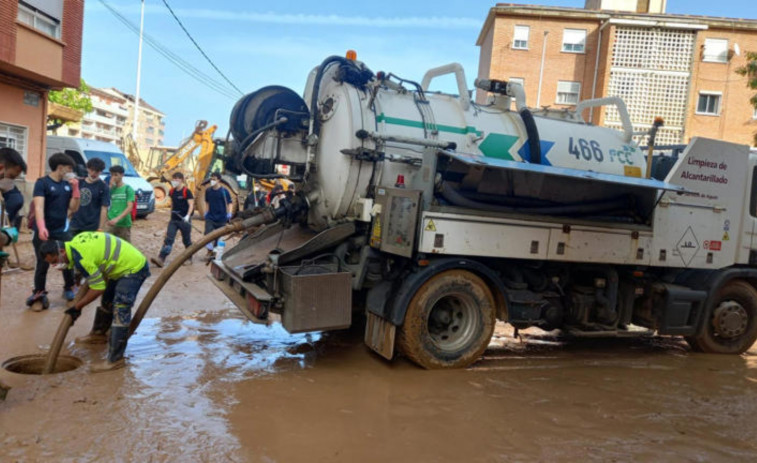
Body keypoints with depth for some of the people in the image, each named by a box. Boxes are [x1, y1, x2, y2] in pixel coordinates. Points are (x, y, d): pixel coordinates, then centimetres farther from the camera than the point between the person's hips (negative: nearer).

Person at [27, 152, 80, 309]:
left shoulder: (68, 185, 7)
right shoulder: (42, 182, -9)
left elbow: (73, 208, 3)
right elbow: (39, 207, -20)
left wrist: (75, 188, -8)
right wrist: (41, 228, -34)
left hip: (61, 231, 5)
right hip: (43, 232, -5)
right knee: (43, 264, 3)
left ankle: (69, 289, 28)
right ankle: (39, 294, 18)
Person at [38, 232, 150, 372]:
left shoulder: (81, 258, -27)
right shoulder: (75, 241, 1)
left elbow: (98, 288, -22)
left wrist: (77, 307, -11)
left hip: (133, 269, -11)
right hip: (124, 264, 11)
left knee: (120, 312, -14)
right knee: (107, 301, 24)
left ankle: (115, 359, -12)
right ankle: (98, 334, 45)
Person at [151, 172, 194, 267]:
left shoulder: (186, 191, -10)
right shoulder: (171, 191, 8)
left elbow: (191, 205, -16)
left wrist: (188, 216, -30)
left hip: (184, 220, -5)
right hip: (173, 220, 5)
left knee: (187, 241, 9)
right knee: (168, 239, -6)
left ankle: (189, 258, 25)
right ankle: (161, 259, -14)